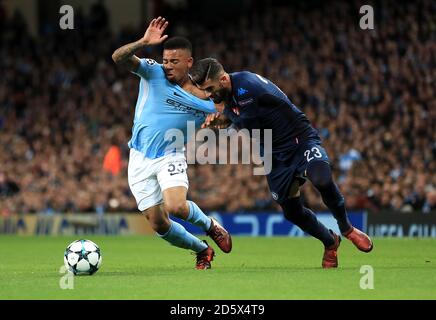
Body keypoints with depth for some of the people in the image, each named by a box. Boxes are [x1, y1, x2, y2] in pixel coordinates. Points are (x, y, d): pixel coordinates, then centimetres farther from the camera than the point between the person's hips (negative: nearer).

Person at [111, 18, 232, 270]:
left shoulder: (206, 100, 0)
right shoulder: (153, 72, -4)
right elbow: (119, 57, -19)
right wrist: (144, 42, -33)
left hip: (171, 157, -1)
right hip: (140, 161, 1)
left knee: (176, 207, -30)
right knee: (158, 224, 0)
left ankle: (211, 226, 4)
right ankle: (203, 250, 26)